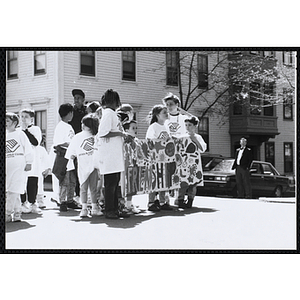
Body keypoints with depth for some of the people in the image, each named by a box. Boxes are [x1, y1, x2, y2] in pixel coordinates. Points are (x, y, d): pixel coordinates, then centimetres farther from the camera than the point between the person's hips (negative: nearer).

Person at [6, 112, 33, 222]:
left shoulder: (20, 134, -1)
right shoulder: (5, 135, 16)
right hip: (7, 166, 6)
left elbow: (28, 149, -2)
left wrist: (28, 163, -5)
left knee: (13, 190, -10)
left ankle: (8, 213, -10)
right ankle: (17, 212, 15)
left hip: (18, 166, -6)